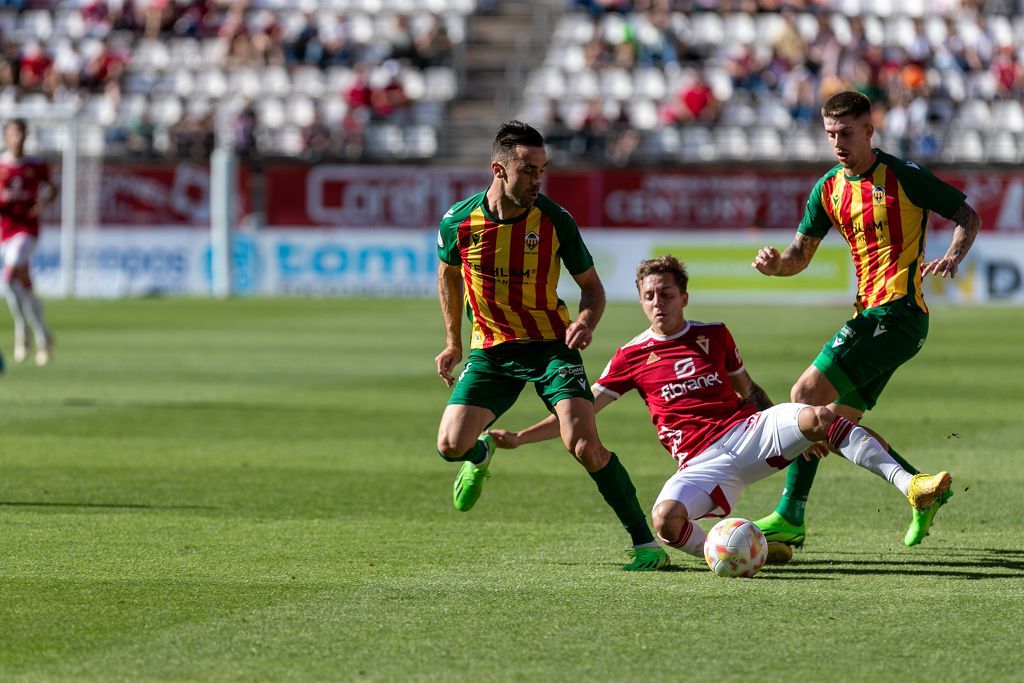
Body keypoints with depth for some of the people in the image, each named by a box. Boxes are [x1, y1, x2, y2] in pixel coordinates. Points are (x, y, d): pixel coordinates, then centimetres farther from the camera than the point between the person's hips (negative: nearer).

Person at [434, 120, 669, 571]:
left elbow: (592, 285, -1)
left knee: (583, 443, -21)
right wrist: (453, 342, 16)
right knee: (451, 444, -11)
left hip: (551, 344, -2)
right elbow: (449, 273, 13)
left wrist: (587, 321, -23)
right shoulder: (458, 221, -10)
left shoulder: (554, 220, -14)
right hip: (490, 348, 2)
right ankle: (481, 455, 31)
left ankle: (645, 543, -13)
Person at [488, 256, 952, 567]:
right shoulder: (632, 357, 8)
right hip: (702, 461, -1)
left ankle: (909, 484, -31)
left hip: (750, 430, 1)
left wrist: (798, 430, 13)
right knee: (666, 520, -34)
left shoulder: (714, 335, 14)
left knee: (816, 417, -29)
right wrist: (516, 439, 2)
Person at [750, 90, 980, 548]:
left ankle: (790, 516, -14)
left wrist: (952, 257, -19)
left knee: (807, 394, -16)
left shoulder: (902, 177, -8)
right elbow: (800, 255, 14)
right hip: (870, 314, 9)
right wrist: (776, 264, -9)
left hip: (898, 313, -9)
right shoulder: (829, 188, 12)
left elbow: (967, 215, 0)